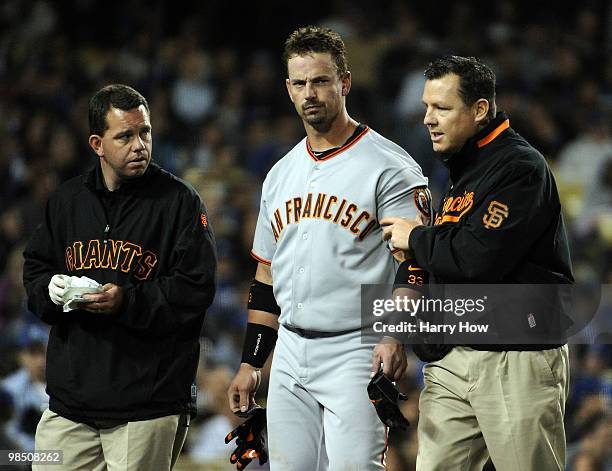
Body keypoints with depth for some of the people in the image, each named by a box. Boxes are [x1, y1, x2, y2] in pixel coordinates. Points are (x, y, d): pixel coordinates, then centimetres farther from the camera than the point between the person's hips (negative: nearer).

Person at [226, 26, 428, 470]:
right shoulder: (281, 175, 17)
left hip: (354, 352, -7)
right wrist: (250, 364, 17)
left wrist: (395, 335, -25)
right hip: (291, 355, 7)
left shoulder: (388, 165, -5)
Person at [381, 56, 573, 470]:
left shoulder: (521, 168, -12)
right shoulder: (460, 171, 18)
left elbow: (480, 257, -22)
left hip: (518, 362, -9)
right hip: (454, 359, 9)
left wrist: (416, 238, -7)